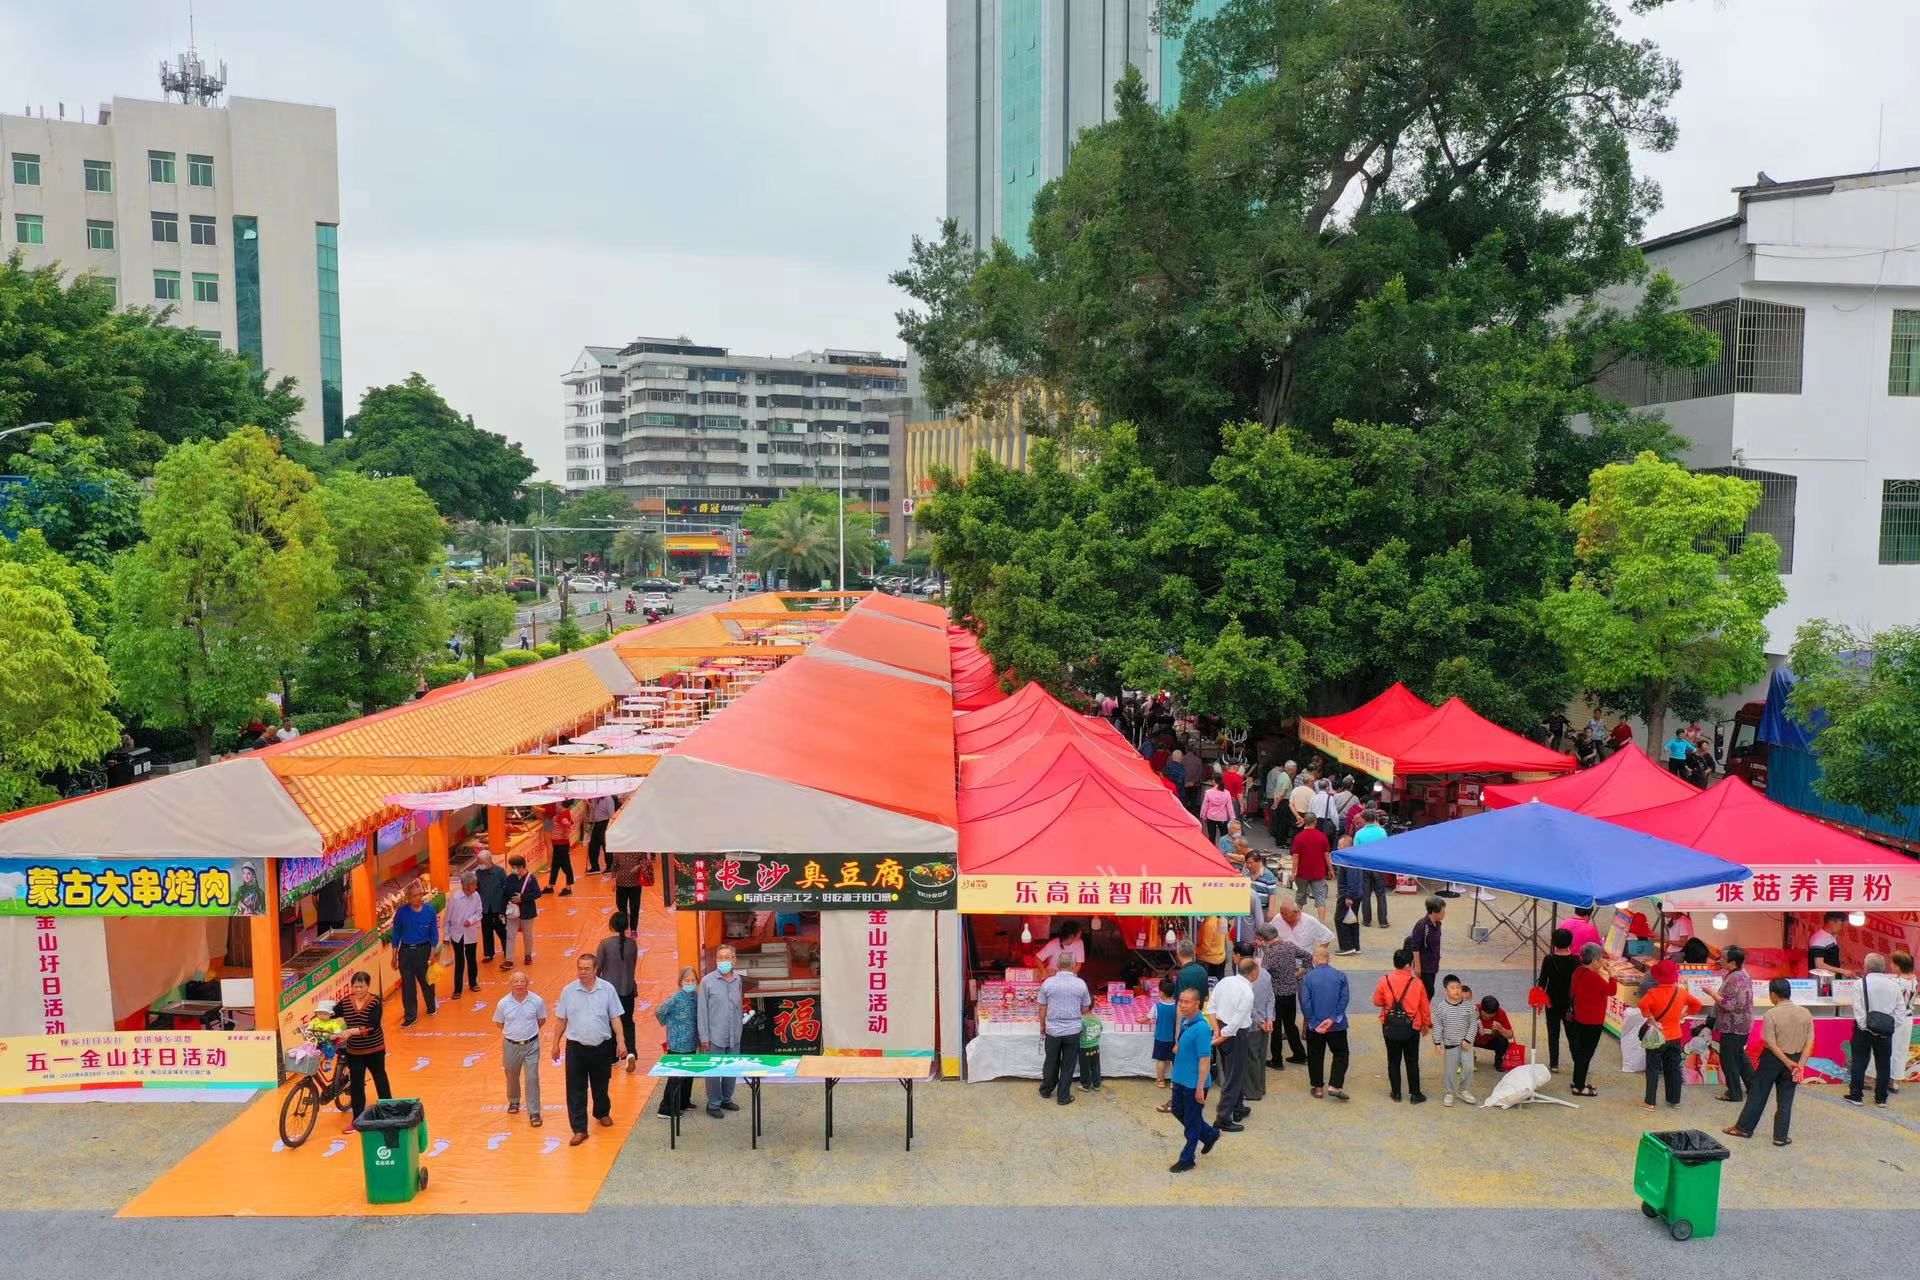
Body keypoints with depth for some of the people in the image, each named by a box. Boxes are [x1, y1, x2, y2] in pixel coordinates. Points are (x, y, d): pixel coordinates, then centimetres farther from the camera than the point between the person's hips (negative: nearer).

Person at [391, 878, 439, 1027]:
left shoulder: (429, 911, -7)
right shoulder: (402, 912, -8)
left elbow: (434, 935, 0)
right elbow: (396, 934, 1)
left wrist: (432, 954, -3)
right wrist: (394, 955, 3)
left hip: (423, 950, 0)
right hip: (406, 951, 0)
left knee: (426, 981, 13)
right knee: (407, 984, 6)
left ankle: (431, 1008, 36)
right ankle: (411, 1016, 17)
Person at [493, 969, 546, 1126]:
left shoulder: (537, 1001, -15)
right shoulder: (503, 1003, -13)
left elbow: (542, 1020, 3)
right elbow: (498, 1023, 5)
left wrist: (528, 1031, 2)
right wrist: (513, 1031, 7)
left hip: (531, 1045, -2)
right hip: (511, 1045, 2)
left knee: (532, 1078, -3)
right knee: (512, 1076, 21)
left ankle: (534, 1112, 7)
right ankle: (513, 1101, 47)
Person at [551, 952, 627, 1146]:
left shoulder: (607, 989, -6)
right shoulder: (568, 990, -5)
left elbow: (615, 1018, -2)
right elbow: (561, 1020, 4)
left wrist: (621, 1041, -7)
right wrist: (556, 1044, 6)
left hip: (602, 1046, 0)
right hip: (576, 1047, 0)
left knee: (601, 1085, 17)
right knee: (576, 1090, -1)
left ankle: (602, 1113, 42)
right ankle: (579, 1129, 5)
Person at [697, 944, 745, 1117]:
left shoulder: (737, 980, 4)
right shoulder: (707, 981, -10)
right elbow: (702, 1010, -7)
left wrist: (743, 1016, 2)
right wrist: (704, 1037, -8)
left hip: (734, 1036, 5)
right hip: (715, 1036, -4)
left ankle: (726, 1099, 32)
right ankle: (713, 1104, 20)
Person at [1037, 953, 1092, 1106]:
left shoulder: (1048, 983, -9)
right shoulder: (1080, 984, -8)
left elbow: (1042, 1008, -1)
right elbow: (1085, 1009, 3)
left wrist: (1042, 1026, 15)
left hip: (1052, 1030, 1)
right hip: (1073, 1030, -1)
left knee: (1051, 1062, 18)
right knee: (1068, 1065, 12)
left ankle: (1046, 1090, 35)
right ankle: (1063, 1096, 19)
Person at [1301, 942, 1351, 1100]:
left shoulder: (1308, 977, -10)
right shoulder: (1340, 976, -6)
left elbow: (1305, 1002, -12)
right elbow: (1344, 998, -10)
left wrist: (1313, 1022, -5)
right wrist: (1333, 1019, -10)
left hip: (1315, 1026, 0)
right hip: (1337, 1026, 0)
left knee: (1315, 1056, 13)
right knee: (1340, 1055, 11)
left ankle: (1318, 1087, 19)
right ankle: (1334, 1086, 0)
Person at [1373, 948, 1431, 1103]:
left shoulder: (1385, 980, -11)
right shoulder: (1416, 983, -13)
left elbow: (1377, 1001, 0)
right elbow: (1424, 1006, -2)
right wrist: (1427, 1024, 13)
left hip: (1390, 1028, 1)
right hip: (1411, 1028, -1)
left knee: (1393, 1061, 13)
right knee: (1412, 1061, 13)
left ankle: (1396, 1093, 20)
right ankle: (1415, 1094, 19)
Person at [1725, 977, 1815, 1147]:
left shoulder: (1771, 1014, -17)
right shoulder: (1805, 1013, -5)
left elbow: (1771, 1044, -18)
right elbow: (1809, 1042, -7)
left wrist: (1788, 1062, -11)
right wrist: (1800, 1065, -12)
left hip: (1773, 1058, -3)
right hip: (1795, 1058, 3)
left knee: (1758, 1094, 9)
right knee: (1785, 1099, 12)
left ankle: (1743, 1127, 19)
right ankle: (1780, 1136, 15)